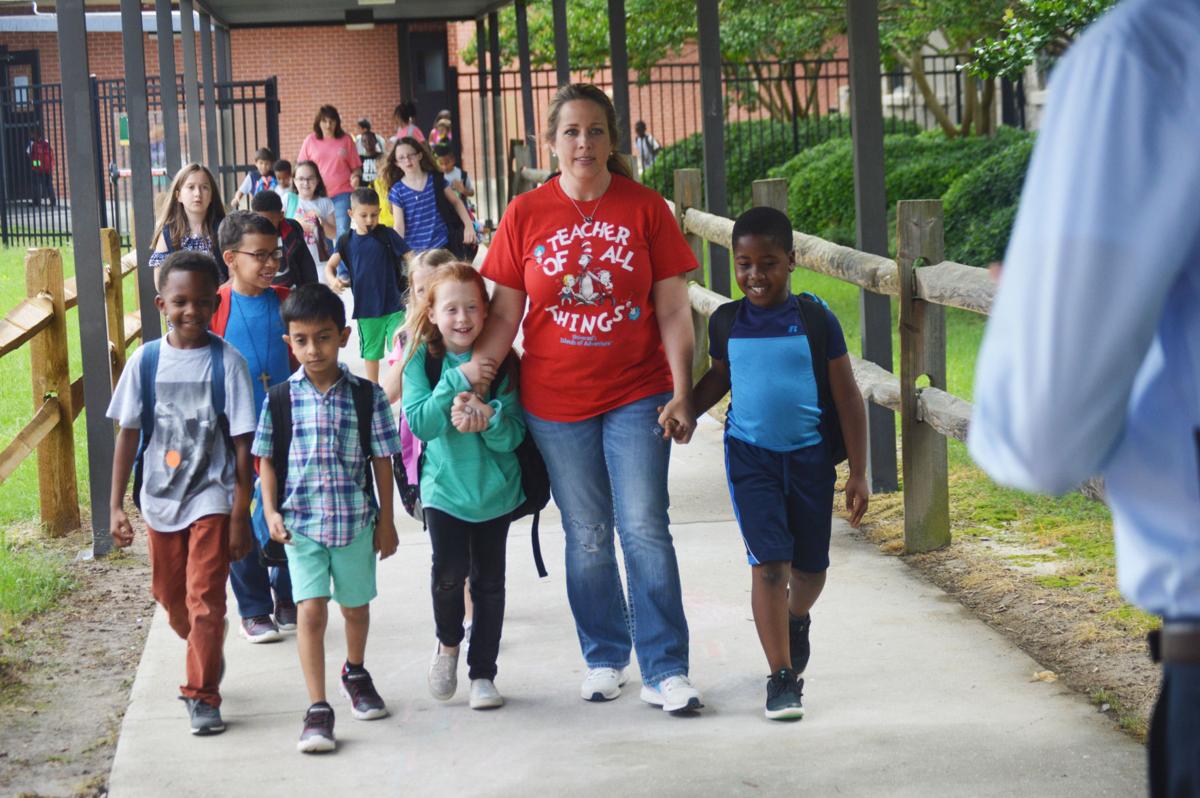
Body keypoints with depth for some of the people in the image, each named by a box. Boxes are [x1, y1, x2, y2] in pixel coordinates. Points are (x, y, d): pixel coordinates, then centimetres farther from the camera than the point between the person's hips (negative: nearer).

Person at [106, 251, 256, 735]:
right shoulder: (147, 360, -3)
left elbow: (242, 443, -9)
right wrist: (116, 506, 0)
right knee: (170, 595, 17)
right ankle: (208, 655, 44)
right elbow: (128, 434, 2)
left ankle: (202, 695, 3)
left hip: (212, 496, -4)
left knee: (204, 599, -8)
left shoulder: (226, 362, -10)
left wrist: (241, 515, -10)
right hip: (160, 496, 4)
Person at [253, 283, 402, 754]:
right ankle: (317, 709, -7)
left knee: (355, 606, 17)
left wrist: (386, 521, 3)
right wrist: (271, 511, -7)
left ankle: (355, 673, 45)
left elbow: (382, 461, 1)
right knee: (311, 610, -10)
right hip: (301, 522, -1)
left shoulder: (366, 395, -5)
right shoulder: (281, 398, -3)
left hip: (355, 520, 1)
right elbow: (266, 459, 4)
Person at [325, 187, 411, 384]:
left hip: (393, 305, -2)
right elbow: (330, 265, -1)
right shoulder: (347, 241, 0)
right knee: (371, 352, 15)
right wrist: (332, 280, -23)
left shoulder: (387, 235, -5)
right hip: (365, 308, 2)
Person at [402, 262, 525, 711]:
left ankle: (483, 674, 19)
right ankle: (448, 644, 14)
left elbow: (515, 434, -5)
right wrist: (455, 386, -24)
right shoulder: (421, 360, -4)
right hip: (444, 487, -1)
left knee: (489, 581, 7)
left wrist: (490, 420, -26)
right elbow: (419, 424, -14)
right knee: (449, 572, -15)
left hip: (495, 489, 2)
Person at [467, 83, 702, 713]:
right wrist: (482, 361, -13)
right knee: (586, 536, 10)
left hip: (636, 395, -1)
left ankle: (664, 671, 0)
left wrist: (681, 393, -7)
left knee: (645, 530, -6)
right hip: (555, 401, 1)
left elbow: (673, 311, 0)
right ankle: (604, 658, 26)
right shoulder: (526, 214, 1)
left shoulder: (645, 209, -1)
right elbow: (505, 311, 3)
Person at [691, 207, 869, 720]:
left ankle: (797, 620, 46)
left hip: (809, 456, 0)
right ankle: (782, 678, -4)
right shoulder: (726, 323, 0)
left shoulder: (816, 320, -7)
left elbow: (847, 399, -2)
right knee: (769, 563, -11)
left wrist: (858, 474, -3)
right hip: (749, 455, 0)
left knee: (811, 567, 11)